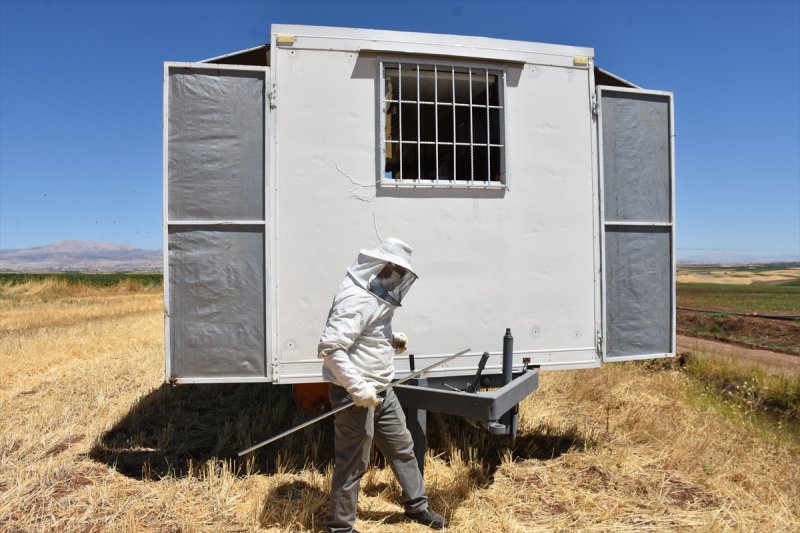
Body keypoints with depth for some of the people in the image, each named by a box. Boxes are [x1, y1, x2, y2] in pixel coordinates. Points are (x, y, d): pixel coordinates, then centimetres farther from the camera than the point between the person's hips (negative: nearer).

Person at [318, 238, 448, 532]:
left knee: (402, 446, 21)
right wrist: (358, 387, -31)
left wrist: (391, 340, 5)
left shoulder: (375, 296, 7)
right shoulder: (355, 300, -25)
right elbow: (330, 347, -31)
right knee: (353, 463, 5)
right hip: (355, 395, -10)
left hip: (380, 391, 10)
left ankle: (416, 505, 41)